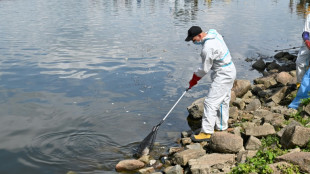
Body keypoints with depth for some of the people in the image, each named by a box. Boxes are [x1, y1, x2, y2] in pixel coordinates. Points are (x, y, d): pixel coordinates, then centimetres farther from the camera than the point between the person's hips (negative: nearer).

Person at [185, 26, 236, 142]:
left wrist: (194, 79, -1)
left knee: (210, 102, -9)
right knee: (223, 101, 18)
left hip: (223, 76, -10)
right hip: (229, 71, 10)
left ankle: (206, 132, -6)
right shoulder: (214, 34, 3)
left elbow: (205, 69, -16)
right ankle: (221, 128, 30)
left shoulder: (208, 48, -26)